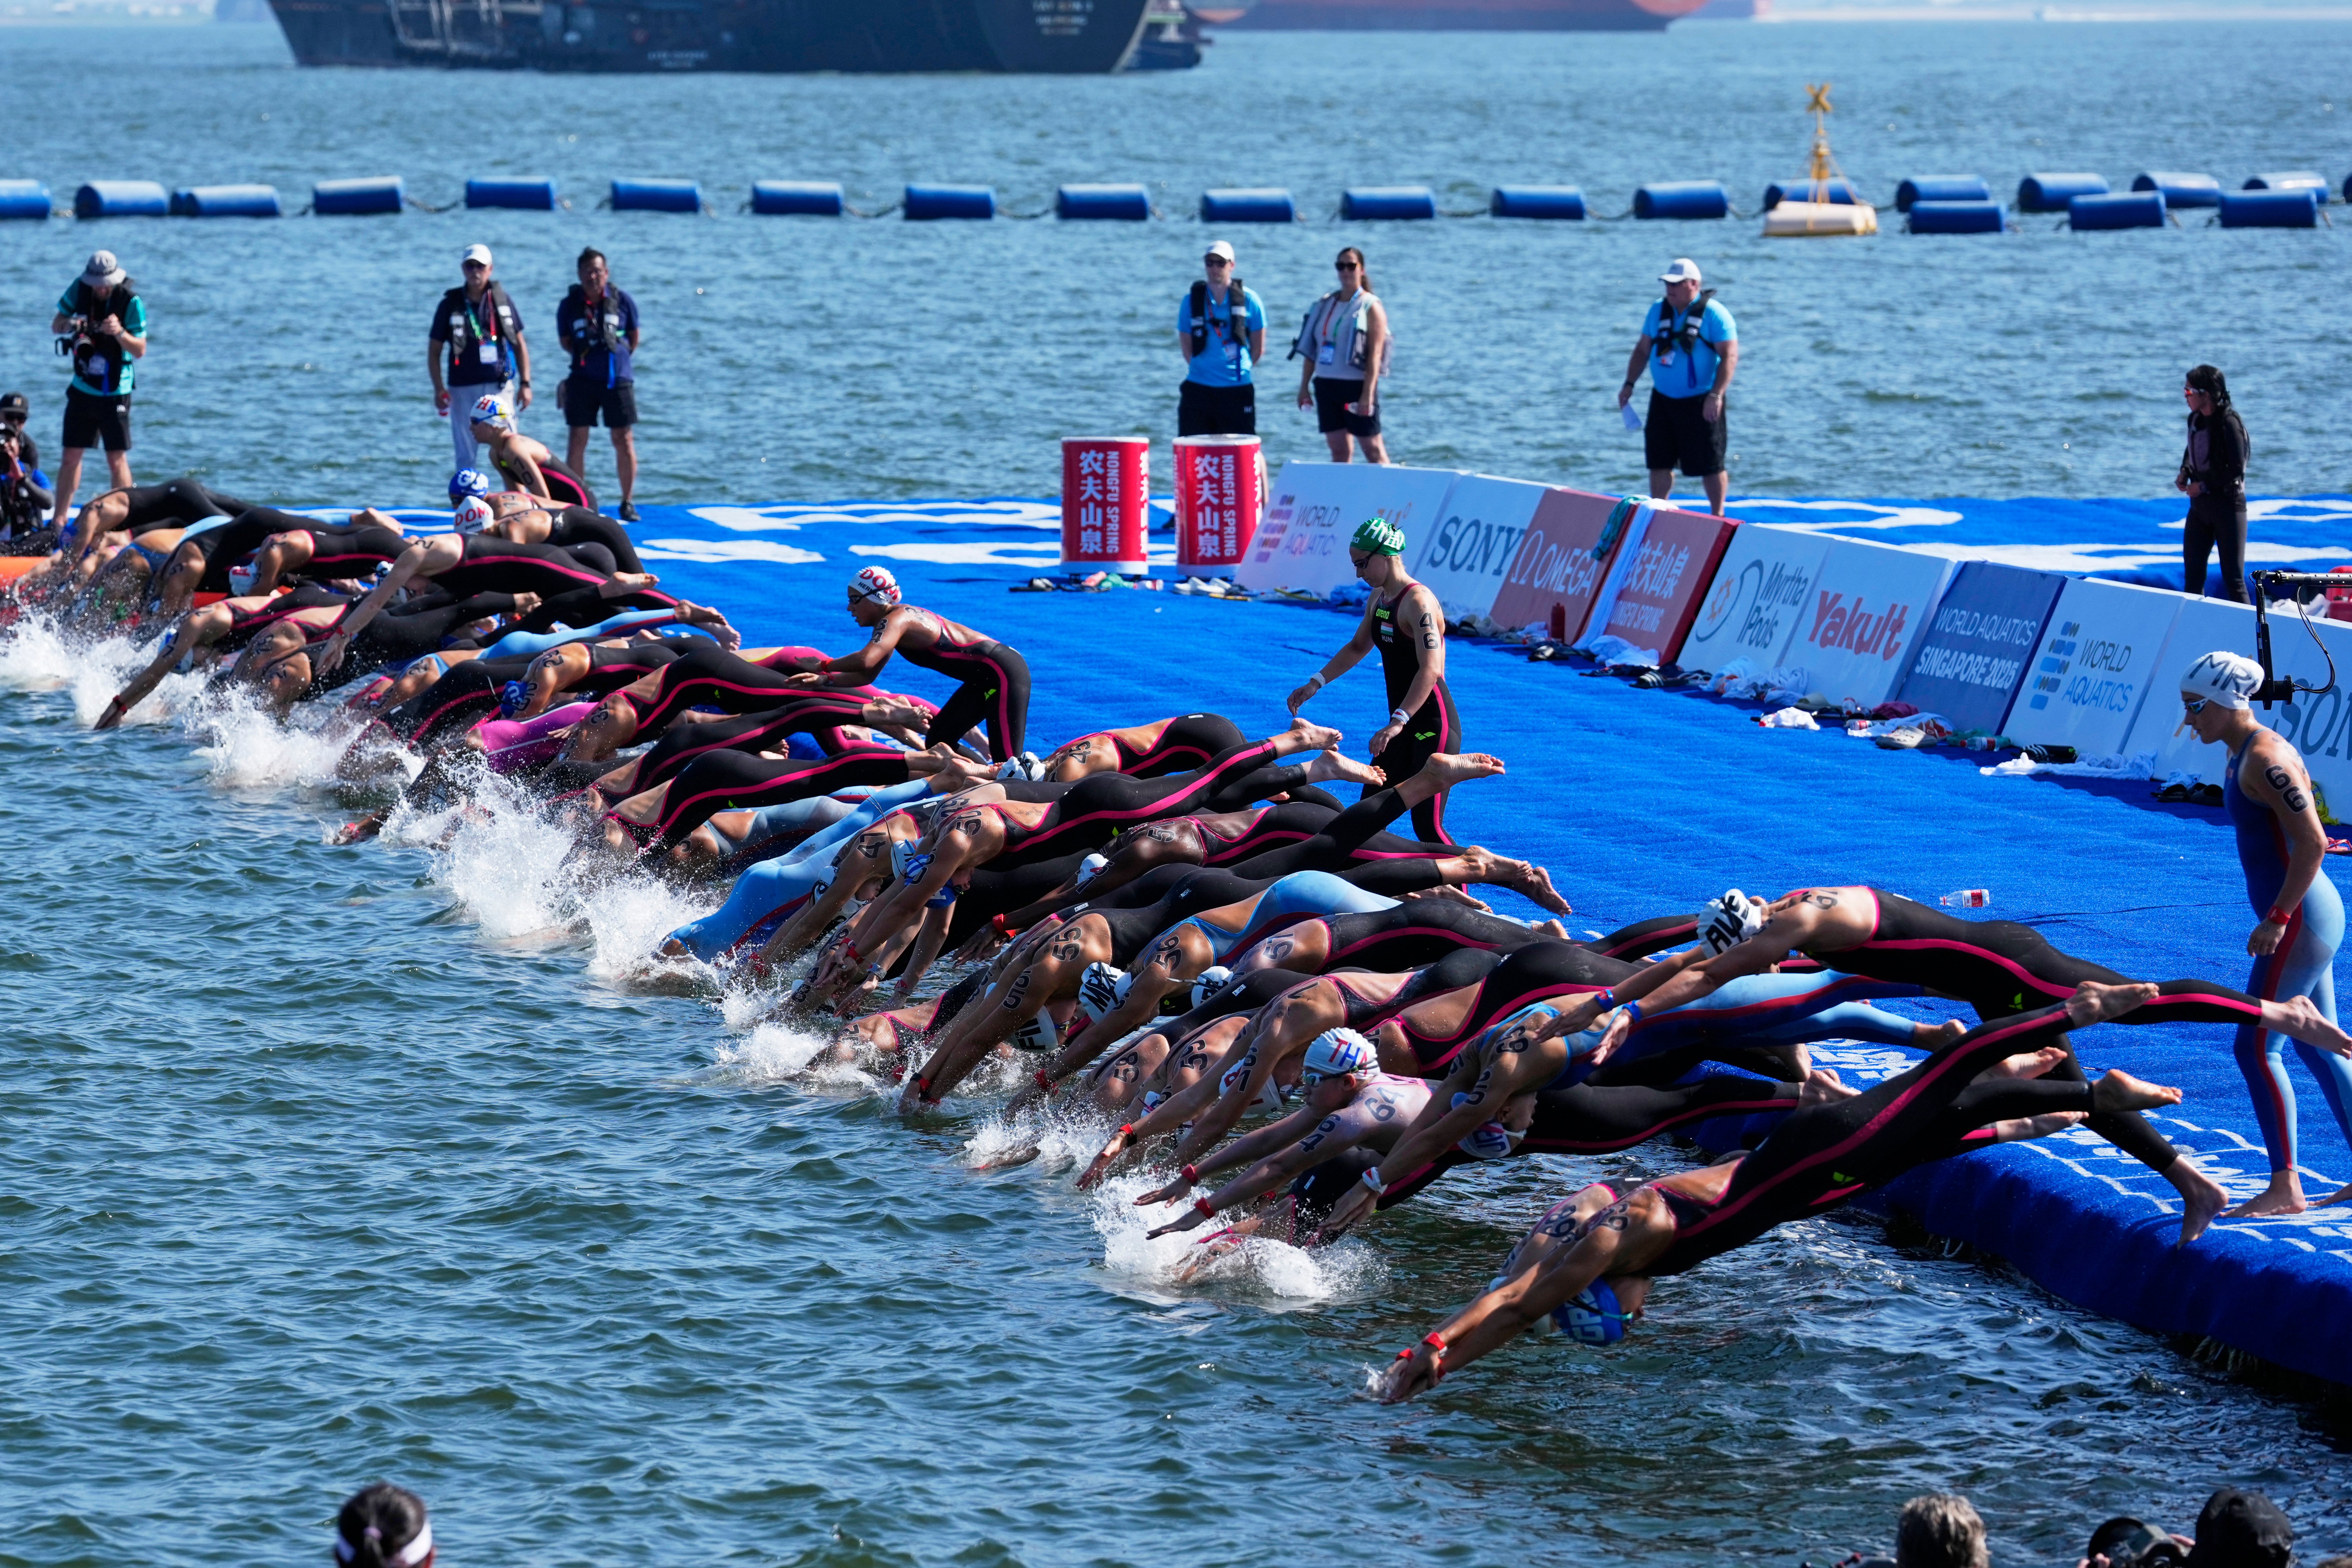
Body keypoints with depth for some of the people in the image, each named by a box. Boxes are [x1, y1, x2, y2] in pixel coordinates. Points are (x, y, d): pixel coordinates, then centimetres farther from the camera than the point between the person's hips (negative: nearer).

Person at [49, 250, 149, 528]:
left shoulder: (131, 301, -16)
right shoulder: (79, 289, -5)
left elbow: (140, 351, -13)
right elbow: (55, 326, 4)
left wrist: (120, 333, -32)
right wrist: (69, 325, -20)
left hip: (115, 392, -4)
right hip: (82, 388, 4)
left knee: (117, 459, -5)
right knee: (71, 456, 6)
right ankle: (59, 522, 13)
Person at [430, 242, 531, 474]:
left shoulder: (502, 301, 6)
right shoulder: (450, 305, 3)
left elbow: (520, 345, 12)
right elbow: (434, 351, 7)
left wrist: (525, 384, 5)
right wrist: (439, 389, -4)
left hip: (500, 386, 0)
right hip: (463, 389, 0)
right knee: (465, 455, 3)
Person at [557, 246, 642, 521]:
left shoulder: (622, 300, -2)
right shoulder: (570, 305, -2)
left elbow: (633, 338, 11)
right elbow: (566, 341, 11)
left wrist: (617, 357, 8)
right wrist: (586, 354, 0)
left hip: (618, 379, 0)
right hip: (582, 380, 0)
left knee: (624, 441, 1)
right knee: (577, 441, 0)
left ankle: (628, 503, 11)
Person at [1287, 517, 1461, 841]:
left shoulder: (1418, 602, -18)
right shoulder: (1377, 600, 11)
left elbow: (1431, 670, -28)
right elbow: (1358, 648, 28)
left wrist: (1398, 721, -36)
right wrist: (1316, 684, 19)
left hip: (1434, 727, -10)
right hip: (1406, 727, 10)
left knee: (1427, 826, -14)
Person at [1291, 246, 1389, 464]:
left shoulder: (1371, 307, -4)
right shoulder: (1325, 305, 13)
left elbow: (1375, 354, -12)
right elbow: (1311, 348, 16)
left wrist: (1368, 394, -19)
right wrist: (1304, 386, 10)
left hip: (1357, 386, -6)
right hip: (1326, 385, 6)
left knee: (1373, 448, -3)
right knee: (1339, 450, 6)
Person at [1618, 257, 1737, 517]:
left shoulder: (1714, 315, -11)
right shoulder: (1658, 312, 7)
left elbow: (1730, 356, -15)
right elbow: (1642, 349, 16)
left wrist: (1716, 395, -24)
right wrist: (1629, 384, 6)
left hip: (1700, 404, -6)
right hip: (1663, 400, 6)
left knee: (1710, 464, 0)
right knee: (1659, 461, 8)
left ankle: (1718, 517, 12)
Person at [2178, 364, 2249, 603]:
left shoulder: (2229, 422, -17)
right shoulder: (2195, 419, 6)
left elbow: (2237, 469, -19)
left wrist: (2204, 485, -15)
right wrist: (2185, 473, 4)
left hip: (2228, 504, -8)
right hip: (2200, 504, 8)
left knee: (2233, 578, -5)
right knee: (2192, 574, 11)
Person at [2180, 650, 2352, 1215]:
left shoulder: (2265, 759, -18)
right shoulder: (2243, 755, 12)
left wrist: (2276, 918, -23)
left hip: (2301, 917, -11)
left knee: (2257, 1047, -9)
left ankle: (2285, 1188, -7)